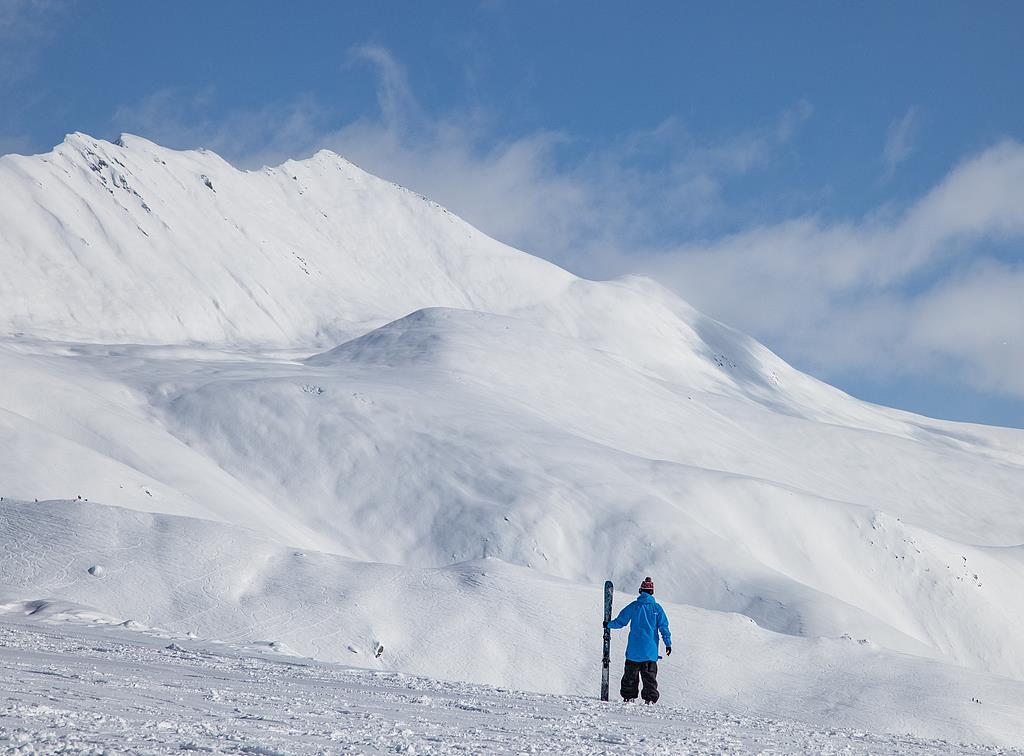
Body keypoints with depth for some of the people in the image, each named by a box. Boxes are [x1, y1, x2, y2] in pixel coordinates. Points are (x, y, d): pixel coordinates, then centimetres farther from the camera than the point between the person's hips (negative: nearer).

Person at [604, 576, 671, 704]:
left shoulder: (633, 606, -2)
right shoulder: (657, 608, -2)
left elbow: (620, 621, 4)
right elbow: (663, 627, -3)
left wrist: (608, 625, 22)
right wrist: (668, 644, 1)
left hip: (634, 650, 0)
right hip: (650, 650, 0)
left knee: (630, 674, 11)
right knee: (650, 675, 6)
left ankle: (628, 696, 11)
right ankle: (650, 698, 0)